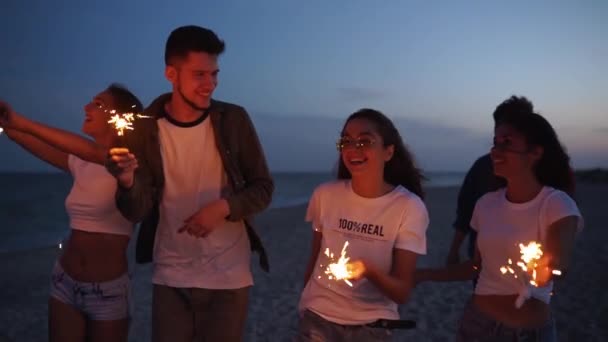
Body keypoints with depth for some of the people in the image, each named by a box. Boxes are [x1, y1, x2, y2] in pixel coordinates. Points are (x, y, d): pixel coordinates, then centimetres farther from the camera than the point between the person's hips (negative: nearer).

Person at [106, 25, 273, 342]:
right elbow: (137, 212, -9)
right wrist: (127, 182, -30)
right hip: (170, 277, 0)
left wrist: (223, 206, -20)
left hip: (228, 275, 0)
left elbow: (263, 188, -1)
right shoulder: (145, 128, -7)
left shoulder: (234, 120, -7)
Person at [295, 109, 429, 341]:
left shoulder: (409, 207, -15)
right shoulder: (325, 195, -9)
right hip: (318, 319, 1)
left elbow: (402, 292, -14)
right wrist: (307, 304, 11)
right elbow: (314, 259, 4)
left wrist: (368, 270, -31)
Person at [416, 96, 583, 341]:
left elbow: (559, 263, -28)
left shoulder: (556, 204, -14)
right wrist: (425, 275, 3)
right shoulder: (486, 204, -1)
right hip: (477, 322, 4)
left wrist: (544, 268, -48)